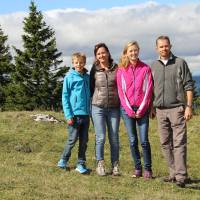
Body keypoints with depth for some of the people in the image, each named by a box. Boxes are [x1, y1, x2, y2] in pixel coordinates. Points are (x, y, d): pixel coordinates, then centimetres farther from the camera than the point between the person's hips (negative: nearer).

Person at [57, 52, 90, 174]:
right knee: (73, 139, 1)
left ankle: (81, 164, 16)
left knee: (84, 140, 7)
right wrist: (68, 115, -11)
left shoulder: (87, 77, 9)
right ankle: (63, 160, 18)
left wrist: (90, 112, 8)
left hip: (86, 114, 4)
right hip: (75, 114, -4)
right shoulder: (69, 77, -3)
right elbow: (65, 96, -4)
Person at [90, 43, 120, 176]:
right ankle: (100, 164, 9)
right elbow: (91, 88, 12)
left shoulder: (116, 68, 3)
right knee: (100, 137, -4)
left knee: (114, 138, 4)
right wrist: (91, 103, 8)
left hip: (114, 108, 1)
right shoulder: (94, 70, 4)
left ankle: (115, 165, 15)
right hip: (98, 107, 0)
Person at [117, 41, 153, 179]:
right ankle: (137, 168, 12)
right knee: (133, 141, 3)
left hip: (142, 109, -1)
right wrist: (129, 109, -6)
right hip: (127, 109, 1)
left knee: (144, 140, -5)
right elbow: (121, 91, 3)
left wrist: (141, 109, -7)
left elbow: (148, 90, 0)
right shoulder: (121, 70, 5)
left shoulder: (145, 68, 3)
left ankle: (148, 169, 5)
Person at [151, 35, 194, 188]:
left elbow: (188, 86, 0)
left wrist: (189, 106, -8)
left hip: (176, 108, -4)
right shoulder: (154, 66, 13)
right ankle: (173, 173, 14)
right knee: (166, 144, 6)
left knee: (179, 143, -8)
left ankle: (181, 176, -8)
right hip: (160, 110, 4)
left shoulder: (180, 63, 2)